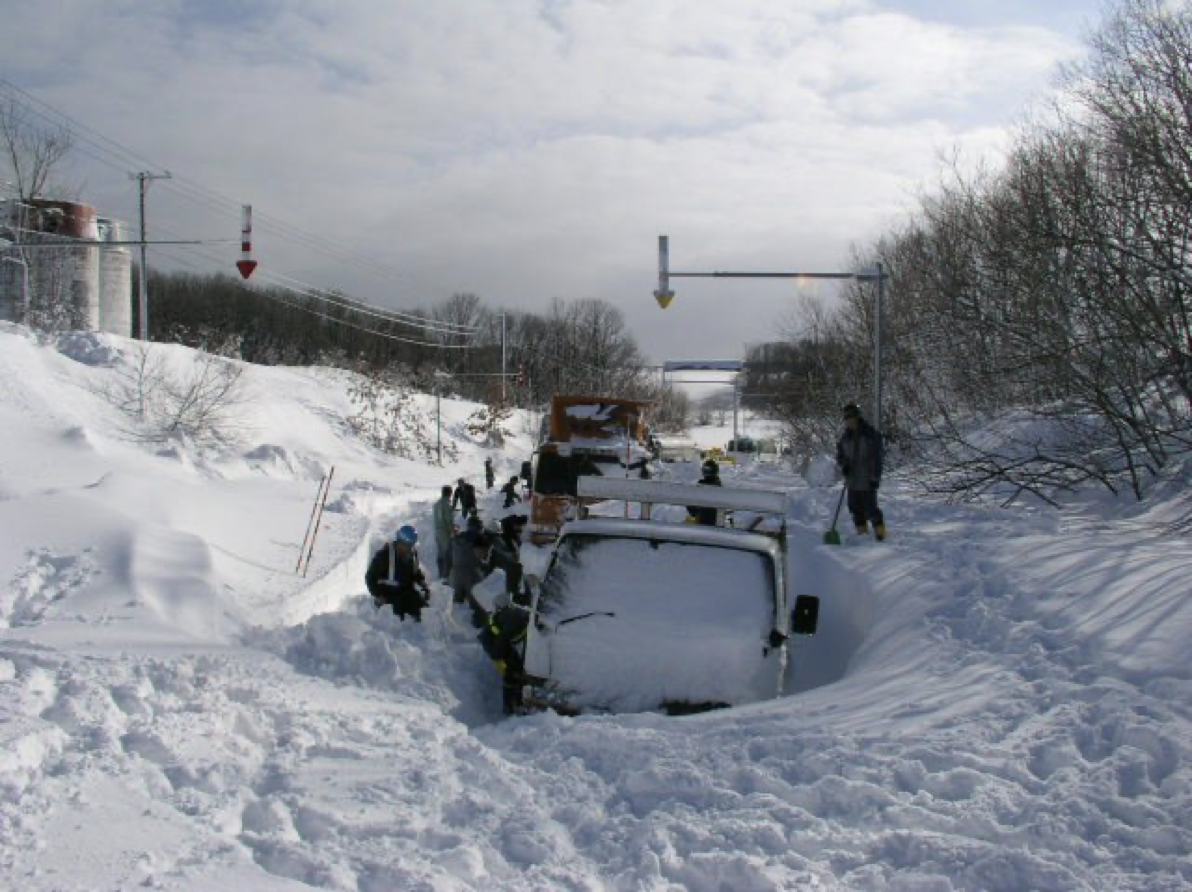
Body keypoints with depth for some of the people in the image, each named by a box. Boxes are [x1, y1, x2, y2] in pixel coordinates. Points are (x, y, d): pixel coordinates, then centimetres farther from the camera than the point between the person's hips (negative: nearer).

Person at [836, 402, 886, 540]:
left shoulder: (870, 434, -8)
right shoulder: (845, 436, 10)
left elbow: (877, 457, -9)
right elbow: (840, 454, 18)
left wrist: (875, 477, -13)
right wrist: (843, 465, -4)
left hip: (867, 480, -6)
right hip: (852, 479, 6)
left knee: (870, 507, -8)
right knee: (855, 507, 8)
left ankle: (879, 530, 7)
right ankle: (862, 532, 20)